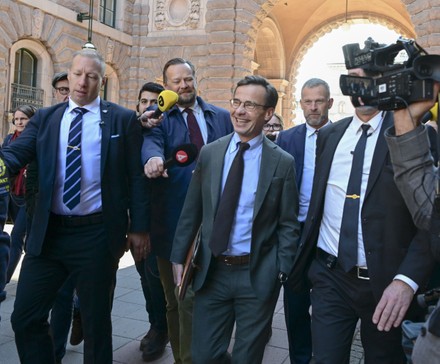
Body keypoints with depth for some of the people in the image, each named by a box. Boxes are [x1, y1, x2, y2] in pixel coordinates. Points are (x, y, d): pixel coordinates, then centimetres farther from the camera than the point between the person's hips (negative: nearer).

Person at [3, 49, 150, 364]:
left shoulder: (123, 120, 1)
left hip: (97, 235, -3)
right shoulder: (45, 118, 9)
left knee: (96, 321, 11)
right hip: (49, 233, 3)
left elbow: (137, 178, 0)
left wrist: (139, 228, -4)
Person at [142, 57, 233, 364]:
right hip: (174, 222, -2)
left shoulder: (222, 117, 11)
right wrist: (153, 158, -42)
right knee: (179, 299, 9)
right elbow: (151, 142, -18)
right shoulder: (159, 118, 3)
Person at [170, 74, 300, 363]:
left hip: (258, 275, -2)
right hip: (212, 271, 3)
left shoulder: (282, 162, -6)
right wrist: (179, 256, 5)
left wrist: (282, 272, -7)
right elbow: (191, 211, 6)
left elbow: (288, 224, -2)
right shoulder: (209, 153, 2)